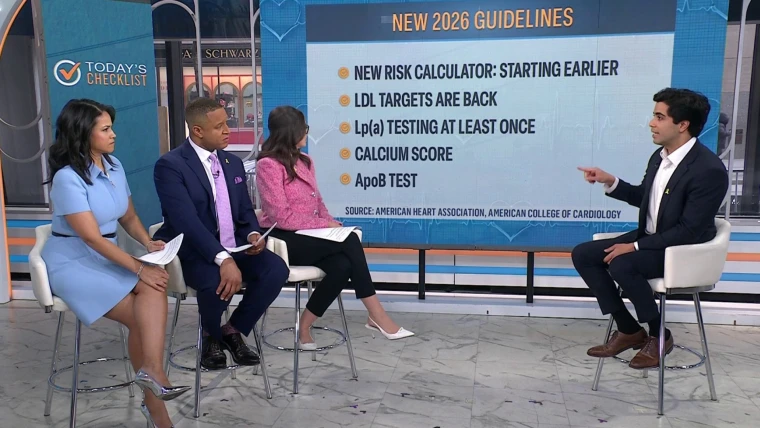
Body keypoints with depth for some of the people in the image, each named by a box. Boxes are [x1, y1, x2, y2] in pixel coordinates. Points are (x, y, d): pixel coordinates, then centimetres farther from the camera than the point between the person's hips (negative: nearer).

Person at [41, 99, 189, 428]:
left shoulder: (114, 166, 7)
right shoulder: (67, 178, -16)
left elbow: (129, 218, 15)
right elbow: (92, 238, -21)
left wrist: (148, 243, -6)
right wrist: (139, 269, -24)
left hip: (107, 257, 6)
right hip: (74, 263, -6)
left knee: (154, 289, -25)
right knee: (143, 317, -22)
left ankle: (151, 370, -30)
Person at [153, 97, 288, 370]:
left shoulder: (233, 163, 11)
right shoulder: (170, 165, -12)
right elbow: (186, 221, -24)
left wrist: (253, 234, -9)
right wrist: (223, 259, -35)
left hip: (234, 247, 6)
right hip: (194, 252, -6)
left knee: (277, 269, -21)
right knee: (219, 283, -36)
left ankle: (233, 330, 3)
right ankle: (212, 335, 1)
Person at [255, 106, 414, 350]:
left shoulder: (304, 161, 13)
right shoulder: (268, 165, -12)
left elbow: (317, 202, 18)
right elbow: (282, 217, -18)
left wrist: (330, 222, -2)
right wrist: (324, 224, -15)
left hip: (307, 237, 7)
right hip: (283, 240, -7)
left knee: (342, 264, -25)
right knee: (349, 240, -25)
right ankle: (376, 315, -17)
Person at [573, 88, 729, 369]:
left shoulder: (709, 170, -23)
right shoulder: (660, 156, 2)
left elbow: (689, 231, -24)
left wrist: (636, 246, -24)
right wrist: (610, 182, 1)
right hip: (649, 238, 9)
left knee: (621, 265, -32)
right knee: (583, 254, -4)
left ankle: (659, 335, -6)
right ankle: (628, 330, 4)